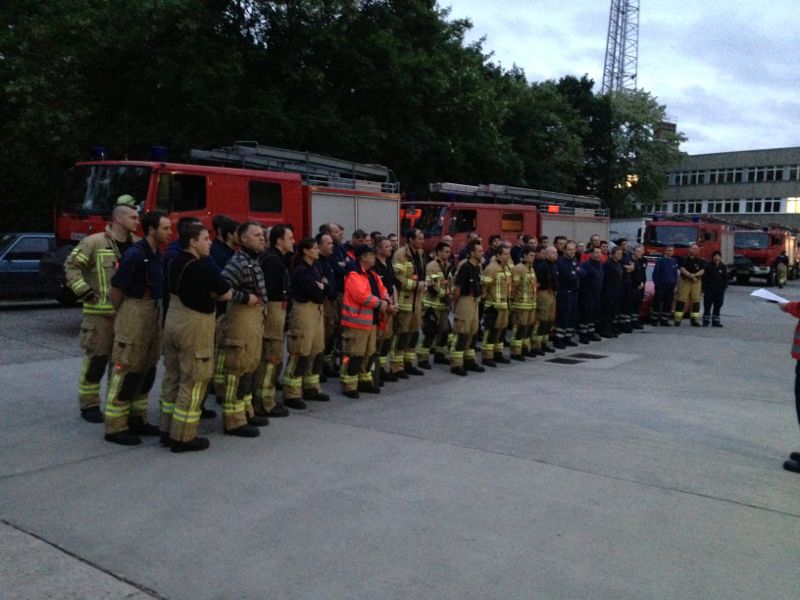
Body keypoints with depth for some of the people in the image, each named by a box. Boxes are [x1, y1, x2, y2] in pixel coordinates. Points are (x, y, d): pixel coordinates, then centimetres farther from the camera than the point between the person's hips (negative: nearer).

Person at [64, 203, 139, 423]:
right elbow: (71, 265, -5)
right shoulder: (94, 242, -8)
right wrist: (84, 291, -13)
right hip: (101, 311, -5)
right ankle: (88, 405, 11)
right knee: (96, 359, 0)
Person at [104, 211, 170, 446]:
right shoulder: (135, 254, -16)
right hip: (135, 316, -9)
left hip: (153, 315, 9)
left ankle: (137, 420, 24)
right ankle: (115, 428, 3)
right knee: (126, 371, -4)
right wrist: (122, 313, -1)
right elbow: (116, 289, -13)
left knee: (147, 371, 14)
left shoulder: (156, 255, 10)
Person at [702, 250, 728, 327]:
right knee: (707, 306, -1)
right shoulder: (708, 266, -1)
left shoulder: (723, 267, 7)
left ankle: (716, 321, 14)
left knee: (717, 306, 8)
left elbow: (725, 278, 9)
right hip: (709, 289, -3)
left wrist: (724, 287, 0)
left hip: (719, 289, 3)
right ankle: (706, 321, 3)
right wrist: (704, 288, -8)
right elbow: (704, 278, -3)